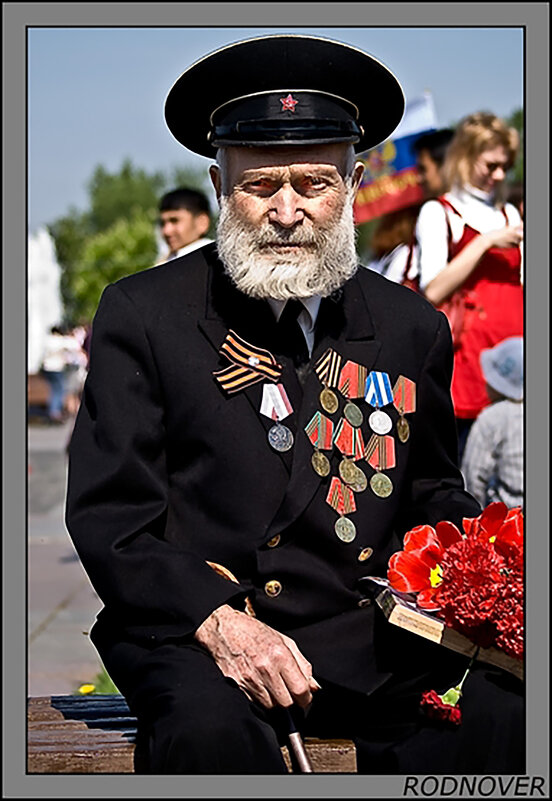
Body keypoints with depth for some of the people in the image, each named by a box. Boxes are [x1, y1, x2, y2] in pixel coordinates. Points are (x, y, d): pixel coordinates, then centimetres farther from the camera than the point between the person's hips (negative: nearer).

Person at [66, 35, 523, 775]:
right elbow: (108, 514, -3)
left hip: (370, 634, 3)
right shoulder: (144, 314, 2)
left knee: (505, 709, -23)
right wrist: (217, 622, -19)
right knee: (213, 733, -35)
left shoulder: (413, 327, 11)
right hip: (192, 625, -3)